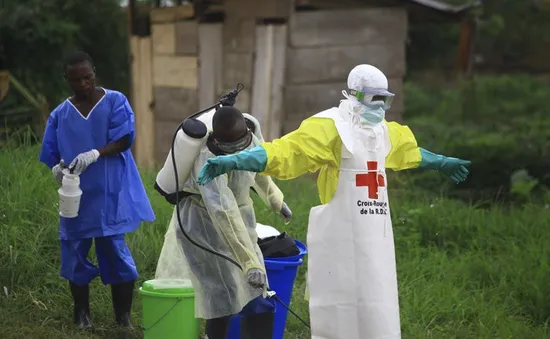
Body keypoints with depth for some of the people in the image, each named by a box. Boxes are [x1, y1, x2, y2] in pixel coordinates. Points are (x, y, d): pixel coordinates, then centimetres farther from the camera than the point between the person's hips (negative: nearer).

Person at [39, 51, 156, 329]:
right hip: (76, 196, 3)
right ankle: (82, 313, 20)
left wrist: (95, 153, -26)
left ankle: (123, 316, 6)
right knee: (75, 253, 5)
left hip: (110, 195, -3)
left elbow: (124, 139, -10)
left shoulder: (115, 102, 0)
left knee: (115, 251, -4)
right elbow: (51, 154, 8)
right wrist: (57, 168, -16)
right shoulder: (60, 115, 6)